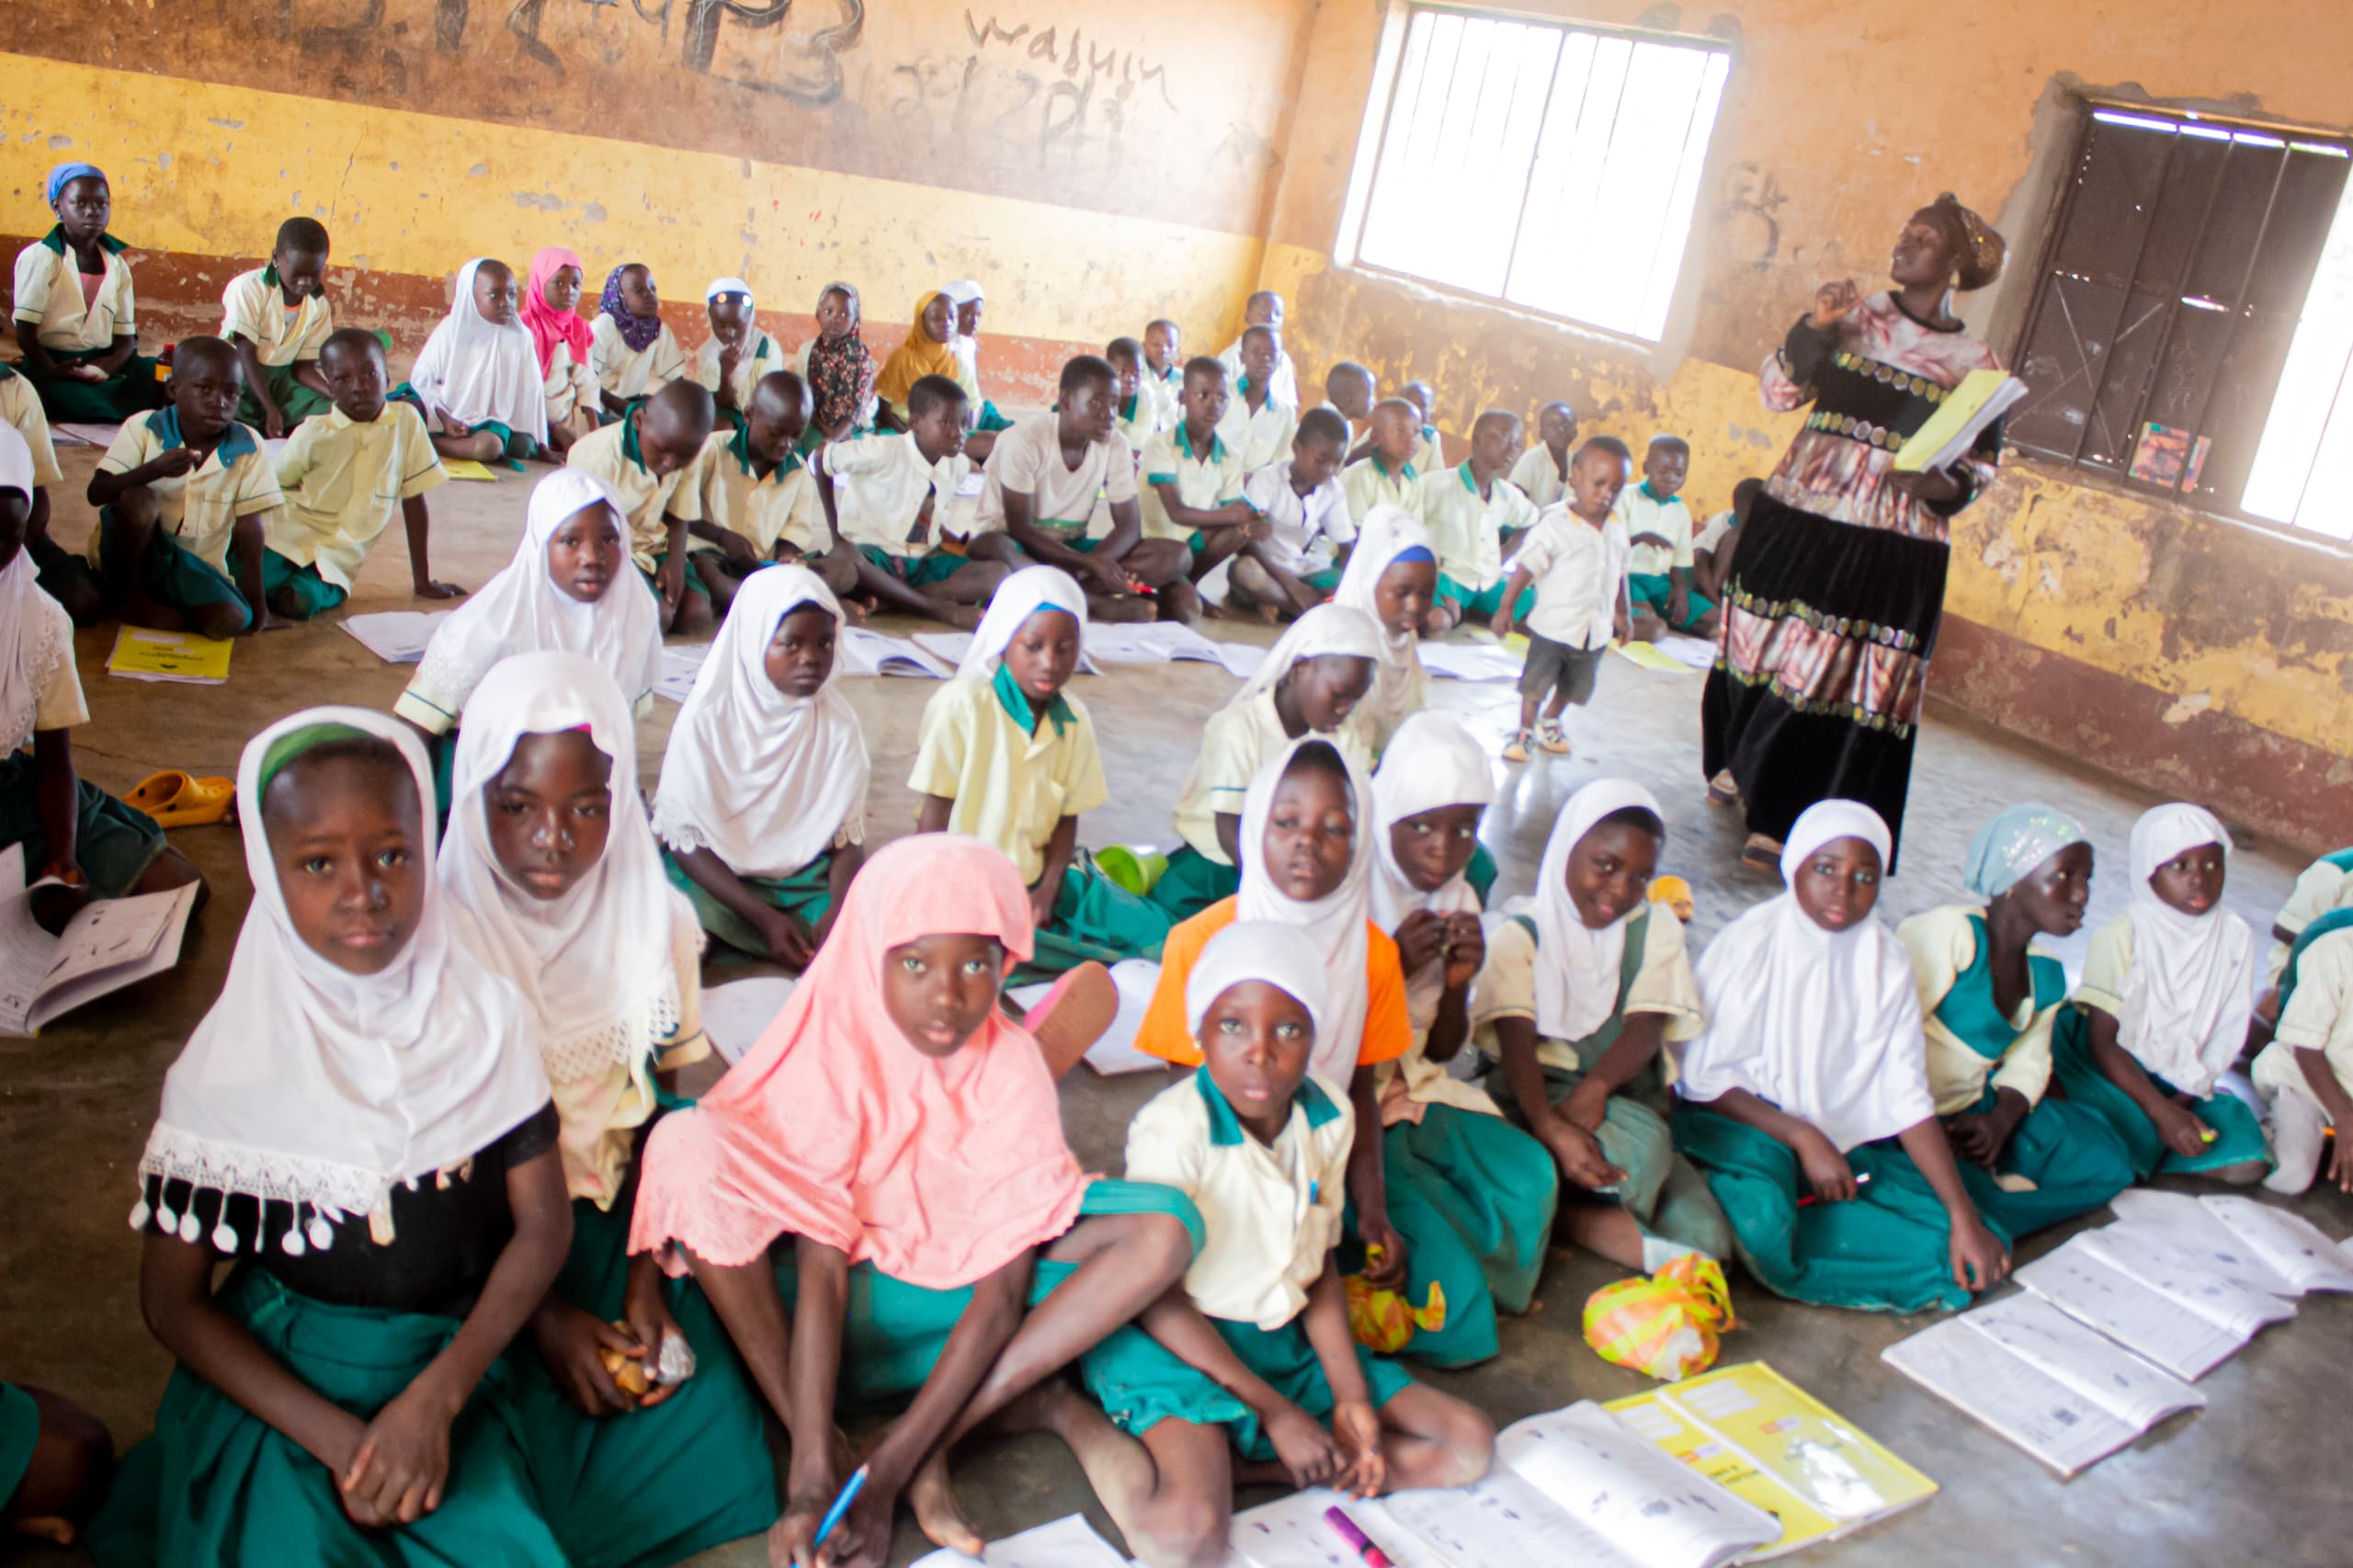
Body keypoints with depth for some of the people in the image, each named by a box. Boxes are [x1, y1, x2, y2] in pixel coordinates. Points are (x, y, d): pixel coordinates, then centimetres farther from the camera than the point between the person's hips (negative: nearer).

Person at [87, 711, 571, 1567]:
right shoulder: (231, 1065, -10)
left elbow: (542, 1221, -3)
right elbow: (172, 1298, -5)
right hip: (276, 1380, -1)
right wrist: (336, 1437, -15)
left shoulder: (484, 1014, -8)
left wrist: (436, 1397, -15)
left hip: (450, 1366, 1)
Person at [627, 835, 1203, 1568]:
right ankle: (818, 1460, -23)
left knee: (1165, 1226, -22)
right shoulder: (833, 1049, -17)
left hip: (959, 1302, 2)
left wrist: (889, 1471, -27)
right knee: (685, 1144, -28)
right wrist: (810, 1484, -32)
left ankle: (906, 1457, -24)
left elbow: (1001, 1293, -18)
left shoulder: (1012, 1068, -14)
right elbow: (820, 1274, -22)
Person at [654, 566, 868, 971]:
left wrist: (838, 913, -24)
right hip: (716, 875, -3)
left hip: (807, 877, 3)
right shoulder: (705, 719, -11)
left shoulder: (838, 721, -5)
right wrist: (764, 918, -23)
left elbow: (848, 835, -3)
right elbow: (685, 839, -11)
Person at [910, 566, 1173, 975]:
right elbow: (935, 817, -10)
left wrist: (1047, 890, -9)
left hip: (1038, 878, 6)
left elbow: (1067, 817, 7)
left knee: (1155, 931, -9)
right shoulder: (962, 705, -12)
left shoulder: (1074, 721, 4)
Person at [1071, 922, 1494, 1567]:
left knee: (1471, 1446, -2)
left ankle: (1231, 1460, -7)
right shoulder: (1171, 1129, -22)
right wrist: (1275, 1411, -16)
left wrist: (1351, 1397, -4)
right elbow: (1157, 1300, -17)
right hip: (1178, 1344, -7)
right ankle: (1080, 1420, -3)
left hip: (1287, 1341, 7)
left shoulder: (1329, 1118, -3)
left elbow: (1319, 1264, 7)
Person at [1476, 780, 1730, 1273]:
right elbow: (1516, 1041, -11)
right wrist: (1550, 1127, -31)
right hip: (1536, 1098, -4)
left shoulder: (1655, 927, 11)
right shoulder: (1519, 936, 3)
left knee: (1705, 1237, -19)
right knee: (1641, 1143, -36)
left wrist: (1595, 1087, -24)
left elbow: (1648, 1025, -3)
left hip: (1624, 1097, 4)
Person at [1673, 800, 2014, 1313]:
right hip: (1741, 1123, -6)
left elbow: (1908, 1100, 0)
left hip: (1846, 1139, 6)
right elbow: (1703, 1078, -12)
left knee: (1968, 1255, -14)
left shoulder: (1886, 961, 1)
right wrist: (1803, 1138, -22)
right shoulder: (1750, 943, -12)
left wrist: (1964, 1214, -9)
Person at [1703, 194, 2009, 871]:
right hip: (1799, 520, 1)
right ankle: (1742, 763, 36)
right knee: (1772, 653, 10)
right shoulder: (1854, 313, 7)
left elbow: (1983, 461, 8)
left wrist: (1946, 486, -13)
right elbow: (1780, 392, 1)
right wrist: (1813, 326, -13)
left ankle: (1782, 822, 3)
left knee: (1848, 682, -4)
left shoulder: (1976, 361, 4)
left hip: (1892, 552, -1)